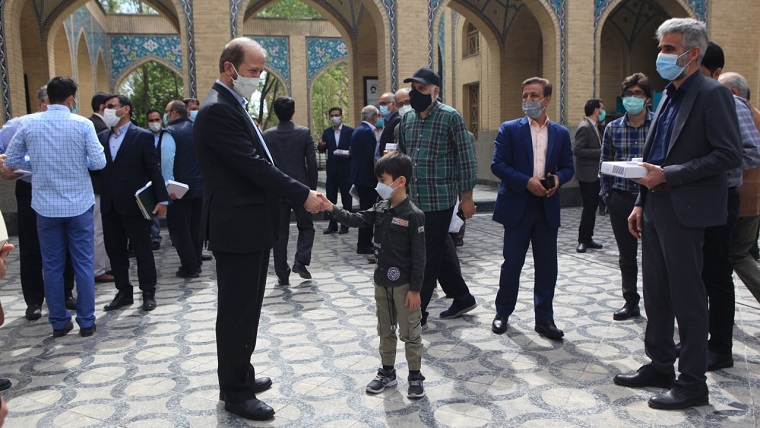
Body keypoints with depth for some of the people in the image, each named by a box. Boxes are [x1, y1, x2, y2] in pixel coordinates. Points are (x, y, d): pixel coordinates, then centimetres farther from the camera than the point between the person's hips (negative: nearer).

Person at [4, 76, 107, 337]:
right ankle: (86, 322, 12)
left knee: (52, 266, 11)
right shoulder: (83, 124, -8)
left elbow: (10, 160, 4)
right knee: (83, 264, 7)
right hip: (79, 204, -2)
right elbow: (99, 162, -11)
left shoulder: (29, 123, -2)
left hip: (46, 206, 2)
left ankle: (59, 323, 18)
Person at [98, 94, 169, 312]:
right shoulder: (101, 137, 11)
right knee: (114, 250, 11)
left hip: (134, 204, -5)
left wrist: (162, 199, -12)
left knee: (142, 250, 4)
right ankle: (123, 291, 24)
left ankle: (148, 293, 15)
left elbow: (154, 170, -7)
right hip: (109, 205, 5)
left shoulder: (143, 136, -4)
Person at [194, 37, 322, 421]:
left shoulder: (233, 107, 15)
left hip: (251, 226, 10)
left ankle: (240, 377, 33)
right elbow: (254, 166, -23)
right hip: (237, 228, -10)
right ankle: (236, 393, 15)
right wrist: (302, 195, -18)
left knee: (246, 310, 19)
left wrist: (297, 193, 6)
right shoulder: (218, 110, -17)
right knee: (237, 312, 1)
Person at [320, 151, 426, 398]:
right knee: (385, 330, 17)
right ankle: (387, 372, 31)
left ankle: (415, 376, 20)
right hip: (381, 281, 7)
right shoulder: (380, 209, 4)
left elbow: (418, 256, -16)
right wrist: (331, 209, -20)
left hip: (404, 284, -7)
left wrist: (415, 289, -16)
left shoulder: (413, 216, -17)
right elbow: (356, 220, -4)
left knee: (410, 332, 6)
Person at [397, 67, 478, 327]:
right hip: (414, 199, 7)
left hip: (439, 199, -7)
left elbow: (466, 158, -7)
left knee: (429, 257, -1)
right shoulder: (407, 119, 11)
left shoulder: (450, 117, -8)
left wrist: (466, 196, -9)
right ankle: (463, 298, 32)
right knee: (438, 254, 15)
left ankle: (417, 313, 9)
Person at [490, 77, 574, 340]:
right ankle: (502, 313, 23)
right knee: (512, 262, 5)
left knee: (547, 266, 6)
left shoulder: (561, 133, 9)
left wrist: (558, 178, -11)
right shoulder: (510, 129, 0)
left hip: (548, 207, 3)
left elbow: (568, 167, 12)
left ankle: (544, 319, 18)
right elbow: (498, 165, -8)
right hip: (517, 205, -3)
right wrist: (526, 182, -18)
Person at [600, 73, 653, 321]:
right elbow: (605, 164, 9)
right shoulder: (613, 128, 6)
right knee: (626, 255, 12)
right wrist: (606, 194, 3)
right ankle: (631, 303, 26)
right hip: (621, 198, 3)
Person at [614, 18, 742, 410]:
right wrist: (641, 203, 14)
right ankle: (660, 367, 29)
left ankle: (693, 383, 12)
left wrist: (668, 175, -19)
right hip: (656, 208, 9)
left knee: (687, 297, 0)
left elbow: (729, 155, -17)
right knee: (656, 293, 15)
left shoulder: (712, 94, -9)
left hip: (684, 210, -9)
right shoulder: (668, 97, 17)